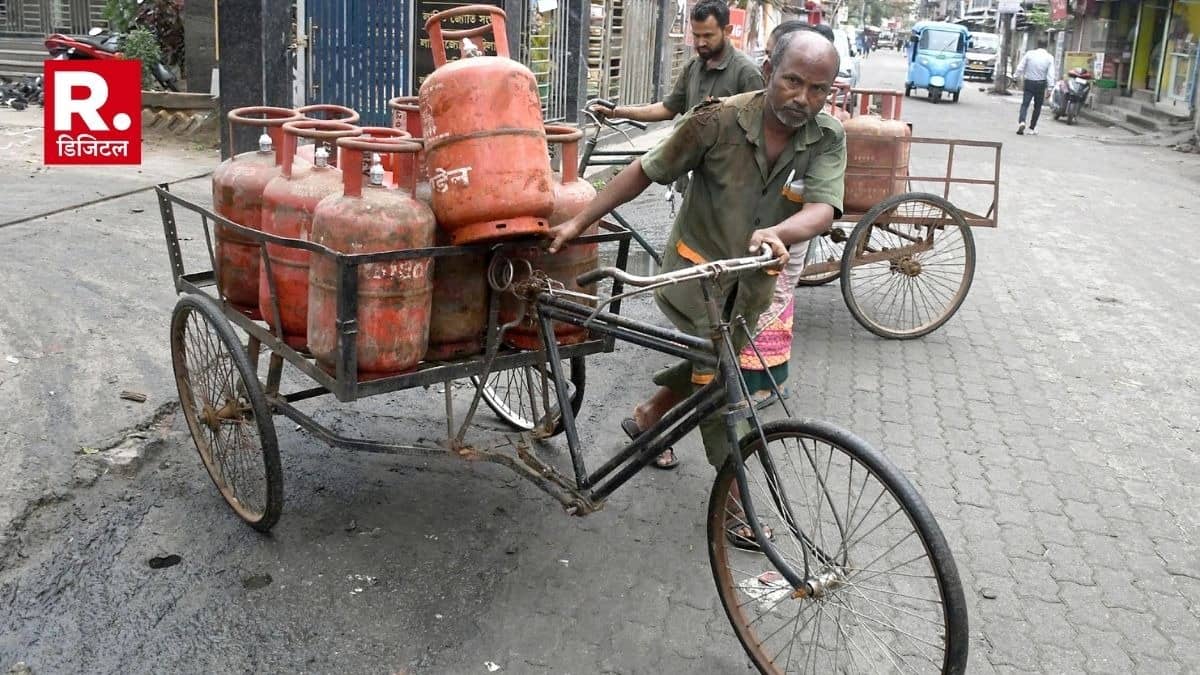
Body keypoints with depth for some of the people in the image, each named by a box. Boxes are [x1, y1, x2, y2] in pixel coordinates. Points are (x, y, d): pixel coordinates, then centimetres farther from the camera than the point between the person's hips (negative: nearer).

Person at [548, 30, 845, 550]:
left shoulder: (828, 140, -12)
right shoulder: (719, 120, -20)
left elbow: (823, 209, -27)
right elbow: (646, 171, -11)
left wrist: (777, 233, -50)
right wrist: (579, 222, -11)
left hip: (753, 281, 5)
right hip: (696, 268, -5)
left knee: (715, 369, 19)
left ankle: (648, 415, 48)